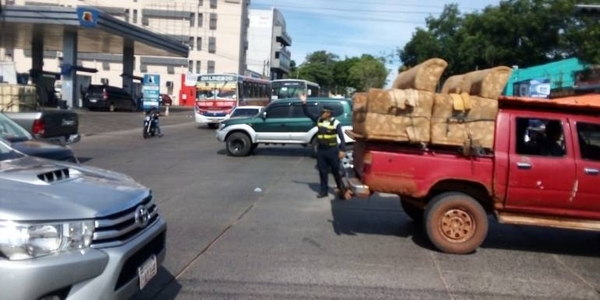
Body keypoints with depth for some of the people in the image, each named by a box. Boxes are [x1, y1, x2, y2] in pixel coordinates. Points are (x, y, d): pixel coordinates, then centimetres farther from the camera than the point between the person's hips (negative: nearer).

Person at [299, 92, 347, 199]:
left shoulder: (336, 123, -12)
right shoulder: (319, 120, 1)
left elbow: (341, 137, -12)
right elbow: (307, 113, 4)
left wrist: (342, 150, -18)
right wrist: (304, 103, -9)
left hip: (332, 150, -5)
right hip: (321, 150, 5)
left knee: (336, 171, 5)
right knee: (322, 171, 9)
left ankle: (341, 189, 19)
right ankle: (324, 190, 19)